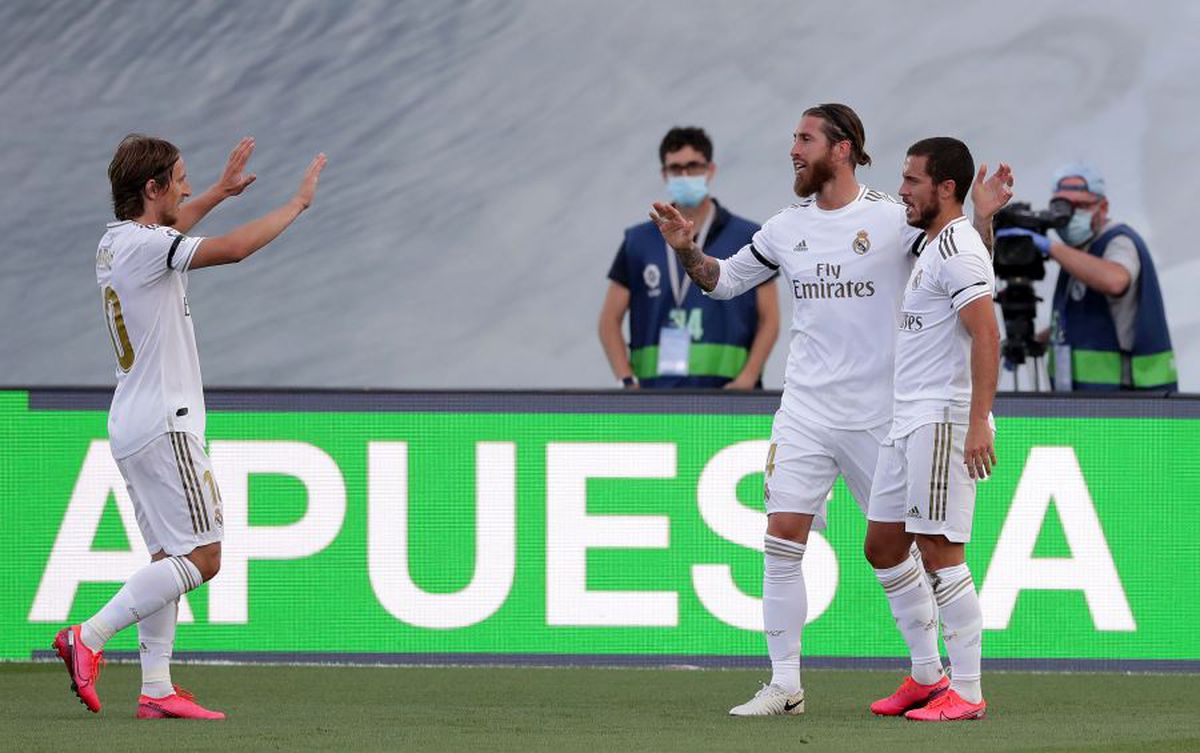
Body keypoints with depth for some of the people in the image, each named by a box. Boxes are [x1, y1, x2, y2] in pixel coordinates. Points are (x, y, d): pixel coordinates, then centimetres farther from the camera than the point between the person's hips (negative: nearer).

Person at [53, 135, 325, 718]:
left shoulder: (116, 242, 13)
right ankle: (88, 638, -14)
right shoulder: (143, 246, -16)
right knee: (202, 557, -10)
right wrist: (297, 204, -14)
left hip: (133, 427, 10)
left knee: (170, 557, 10)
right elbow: (233, 249, -26)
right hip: (164, 426, -10)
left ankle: (156, 689, 5)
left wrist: (220, 191, 45)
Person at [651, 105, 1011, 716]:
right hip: (805, 408, 3)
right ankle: (784, 685, -1)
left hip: (877, 412, -3)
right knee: (782, 541, -6)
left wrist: (981, 217, -22)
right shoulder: (788, 226, 7)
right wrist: (687, 250, 0)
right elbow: (723, 280, 18)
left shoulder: (893, 218, -6)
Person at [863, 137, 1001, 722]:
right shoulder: (932, 247, 19)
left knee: (939, 551, -10)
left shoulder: (958, 247, -13)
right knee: (883, 546, 12)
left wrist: (978, 422, -27)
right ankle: (926, 674, 19)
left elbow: (986, 335, -21)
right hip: (908, 420, 11)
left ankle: (966, 691, -7)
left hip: (944, 421, -11)